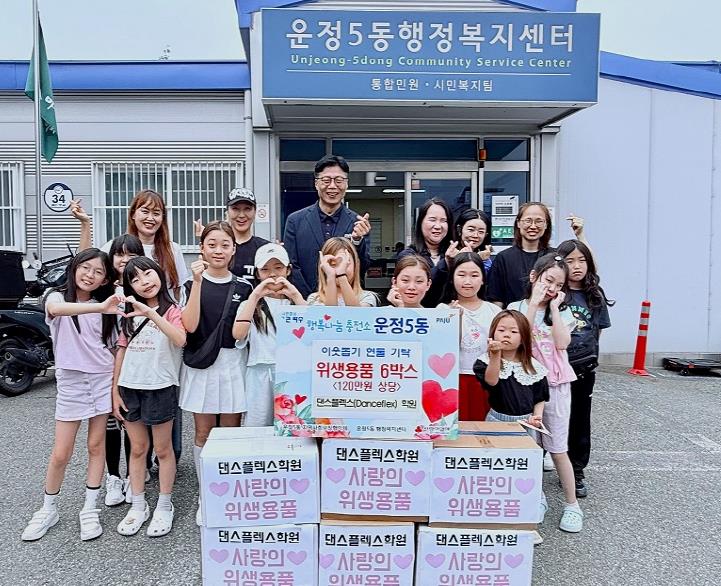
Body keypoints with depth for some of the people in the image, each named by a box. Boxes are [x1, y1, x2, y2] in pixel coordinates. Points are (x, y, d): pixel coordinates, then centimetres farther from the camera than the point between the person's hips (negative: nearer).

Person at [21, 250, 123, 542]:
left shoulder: (104, 307, 3)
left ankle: (90, 510, 19)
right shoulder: (58, 297, -6)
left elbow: (113, 349, 7)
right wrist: (99, 308, -48)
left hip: (103, 379, 2)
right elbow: (55, 309, -33)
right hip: (71, 381, -2)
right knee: (61, 453, 3)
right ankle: (48, 510, 25)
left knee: (96, 445, 7)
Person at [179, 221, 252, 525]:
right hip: (200, 363, -1)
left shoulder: (243, 287, 5)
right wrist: (198, 282, -16)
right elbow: (189, 326, -14)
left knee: (231, 431, 8)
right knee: (203, 433, 7)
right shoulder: (192, 284, 2)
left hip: (233, 363, 1)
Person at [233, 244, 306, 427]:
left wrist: (296, 295, -12)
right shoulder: (251, 303, 10)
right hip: (260, 375, 0)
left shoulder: (296, 303, 11)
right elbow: (238, 334, -11)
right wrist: (255, 295, -11)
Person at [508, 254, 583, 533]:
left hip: (555, 384, 0)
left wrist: (554, 307, -10)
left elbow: (562, 343, -12)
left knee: (557, 448, 3)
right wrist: (534, 304, -14)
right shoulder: (517, 307, 1)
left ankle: (572, 505, 16)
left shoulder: (562, 311, 4)